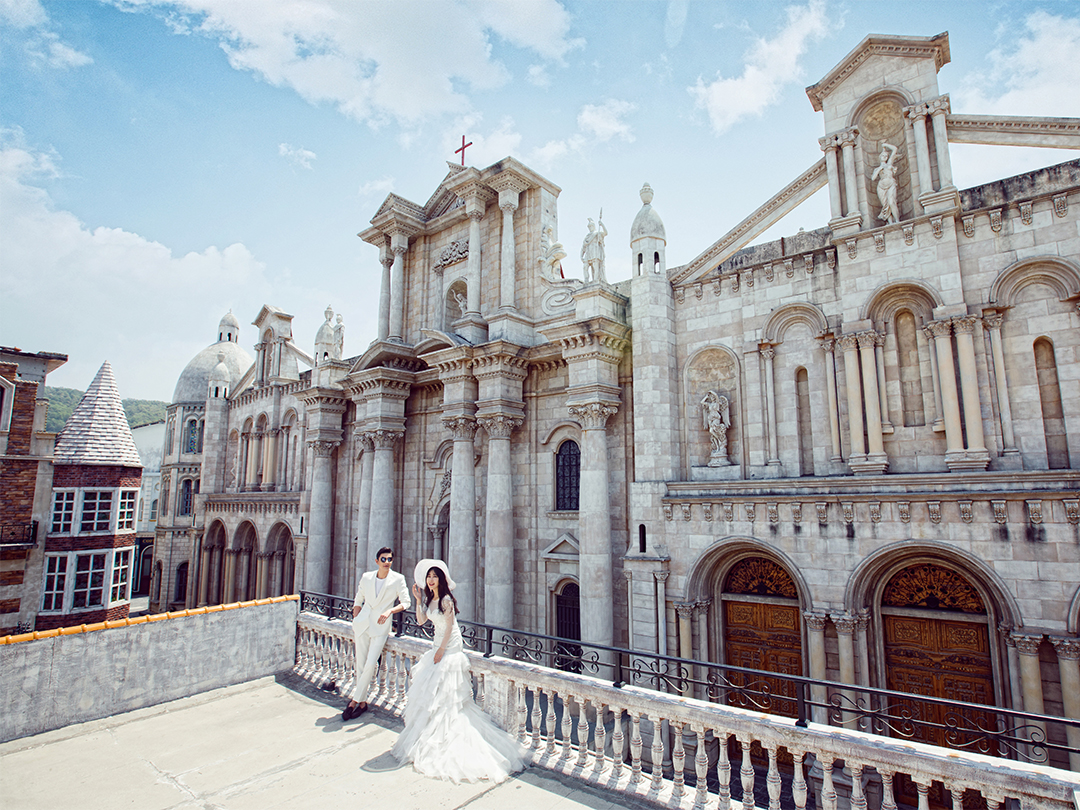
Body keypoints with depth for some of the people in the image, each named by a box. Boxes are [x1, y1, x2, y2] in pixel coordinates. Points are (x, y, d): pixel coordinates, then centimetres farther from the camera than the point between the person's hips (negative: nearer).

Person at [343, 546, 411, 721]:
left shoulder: (397, 579, -6)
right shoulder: (366, 577, 3)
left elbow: (406, 602, -7)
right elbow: (358, 600, 16)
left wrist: (389, 611, -21)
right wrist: (355, 621, 9)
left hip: (381, 627, -3)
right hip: (363, 624, 3)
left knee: (370, 665, -10)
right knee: (360, 665, 5)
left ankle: (354, 700, 4)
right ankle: (362, 702, 18)